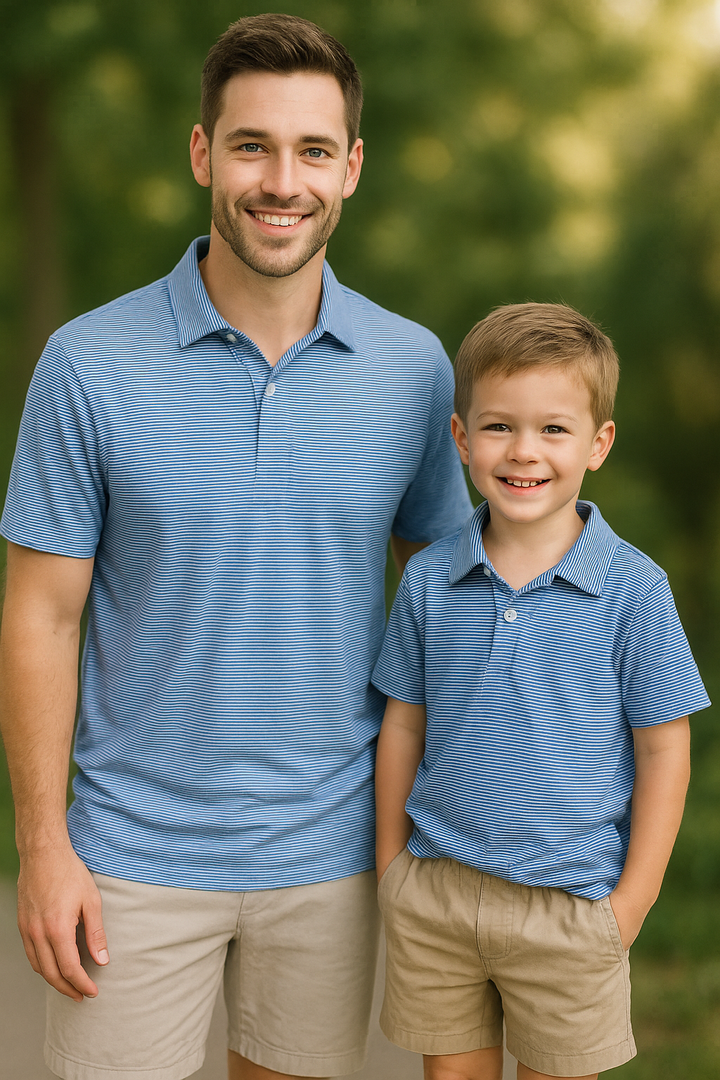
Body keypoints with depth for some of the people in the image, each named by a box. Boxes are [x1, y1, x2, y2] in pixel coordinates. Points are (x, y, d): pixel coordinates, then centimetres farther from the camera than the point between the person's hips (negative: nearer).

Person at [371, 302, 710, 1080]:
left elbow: (663, 750, -6)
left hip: (571, 905, -2)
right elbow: (404, 727, 7)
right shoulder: (428, 581, -3)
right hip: (435, 893, 3)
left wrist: (631, 902, -6)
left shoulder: (632, 589, -11)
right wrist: (391, 869, 9)